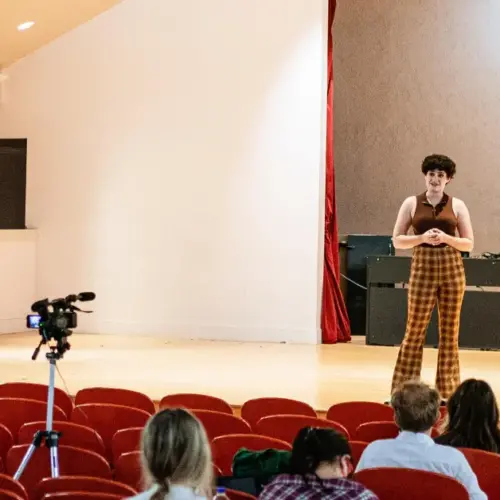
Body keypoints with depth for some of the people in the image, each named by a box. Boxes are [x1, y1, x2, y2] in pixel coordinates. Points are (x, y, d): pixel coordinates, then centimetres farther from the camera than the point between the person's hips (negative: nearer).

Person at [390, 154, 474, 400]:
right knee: (415, 330, -1)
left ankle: (447, 390, 11)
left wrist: (447, 238, -12)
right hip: (422, 268, -1)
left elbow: (469, 243, 6)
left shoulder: (457, 205, 5)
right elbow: (397, 240, 3)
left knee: (449, 331, 4)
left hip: (452, 269, 1)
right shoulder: (411, 203, 4)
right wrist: (422, 237, -13)